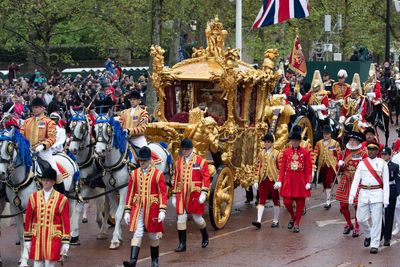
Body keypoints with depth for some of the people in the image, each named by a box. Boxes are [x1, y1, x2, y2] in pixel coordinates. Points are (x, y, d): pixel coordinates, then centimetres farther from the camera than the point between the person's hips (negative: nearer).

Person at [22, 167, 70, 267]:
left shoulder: (62, 199, -3)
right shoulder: (33, 197, 4)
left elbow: (66, 222, -1)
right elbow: (28, 220, 9)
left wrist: (65, 243, -4)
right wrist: (27, 240, 7)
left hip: (53, 239, -2)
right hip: (37, 239, 2)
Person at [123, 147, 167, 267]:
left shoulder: (158, 174, -4)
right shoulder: (134, 174, 5)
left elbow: (163, 193, -7)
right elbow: (130, 193, 8)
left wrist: (162, 211, -15)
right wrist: (127, 211, 5)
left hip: (152, 209, -2)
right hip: (137, 209, 2)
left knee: (153, 235, 9)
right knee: (137, 234, -8)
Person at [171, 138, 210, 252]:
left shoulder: (200, 161, -3)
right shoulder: (178, 162, 10)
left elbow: (206, 178, -6)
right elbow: (175, 179, 14)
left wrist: (203, 193, -14)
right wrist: (174, 195, 12)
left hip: (195, 194, -3)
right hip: (181, 195, 3)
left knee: (197, 217, 5)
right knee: (181, 218, 0)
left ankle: (205, 236, 33)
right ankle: (182, 244, 6)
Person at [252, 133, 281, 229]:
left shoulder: (277, 153, -3)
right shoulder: (261, 153, 8)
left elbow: (280, 168, -4)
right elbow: (258, 167, 9)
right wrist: (256, 180, 5)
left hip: (273, 180, -3)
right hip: (263, 180, 3)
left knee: (276, 200, 8)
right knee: (261, 200, -3)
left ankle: (276, 221, 17)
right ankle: (259, 221, -8)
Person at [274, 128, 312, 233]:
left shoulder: (306, 152, -2)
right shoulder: (286, 152, 4)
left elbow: (309, 168, -3)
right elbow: (282, 167, 5)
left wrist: (308, 182, -10)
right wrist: (280, 181, -1)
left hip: (301, 181, -1)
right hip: (288, 180, 2)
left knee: (300, 202, 3)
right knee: (287, 201, -4)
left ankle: (297, 224, 14)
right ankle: (293, 217, 24)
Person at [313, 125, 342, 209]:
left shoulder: (335, 143, -2)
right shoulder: (319, 143, 8)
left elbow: (339, 153, -3)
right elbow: (315, 153, 2)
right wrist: (312, 163, -11)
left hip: (331, 165, -4)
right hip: (322, 166, 4)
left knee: (328, 183, -14)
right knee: (325, 183, 10)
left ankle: (328, 201, -14)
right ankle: (328, 201, 20)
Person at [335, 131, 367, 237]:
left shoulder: (363, 154, -6)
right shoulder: (346, 151, 6)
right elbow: (340, 167, 14)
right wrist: (340, 164, -7)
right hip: (345, 182, 4)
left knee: (357, 206, 2)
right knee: (343, 205, 4)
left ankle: (356, 228, 17)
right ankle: (349, 224, 27)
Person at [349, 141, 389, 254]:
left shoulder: (382, 163, 1)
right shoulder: (362, 163, 7)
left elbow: (386, 182, 0)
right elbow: (356, 179, 3)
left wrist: (386, 199, -7)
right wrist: (352, 194, -8)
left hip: (377, 193, -3)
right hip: (363, 193, 3)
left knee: (376, 220, -4)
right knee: (361, 219, 4)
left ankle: (374, 245, 2)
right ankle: (368, 235, 33)